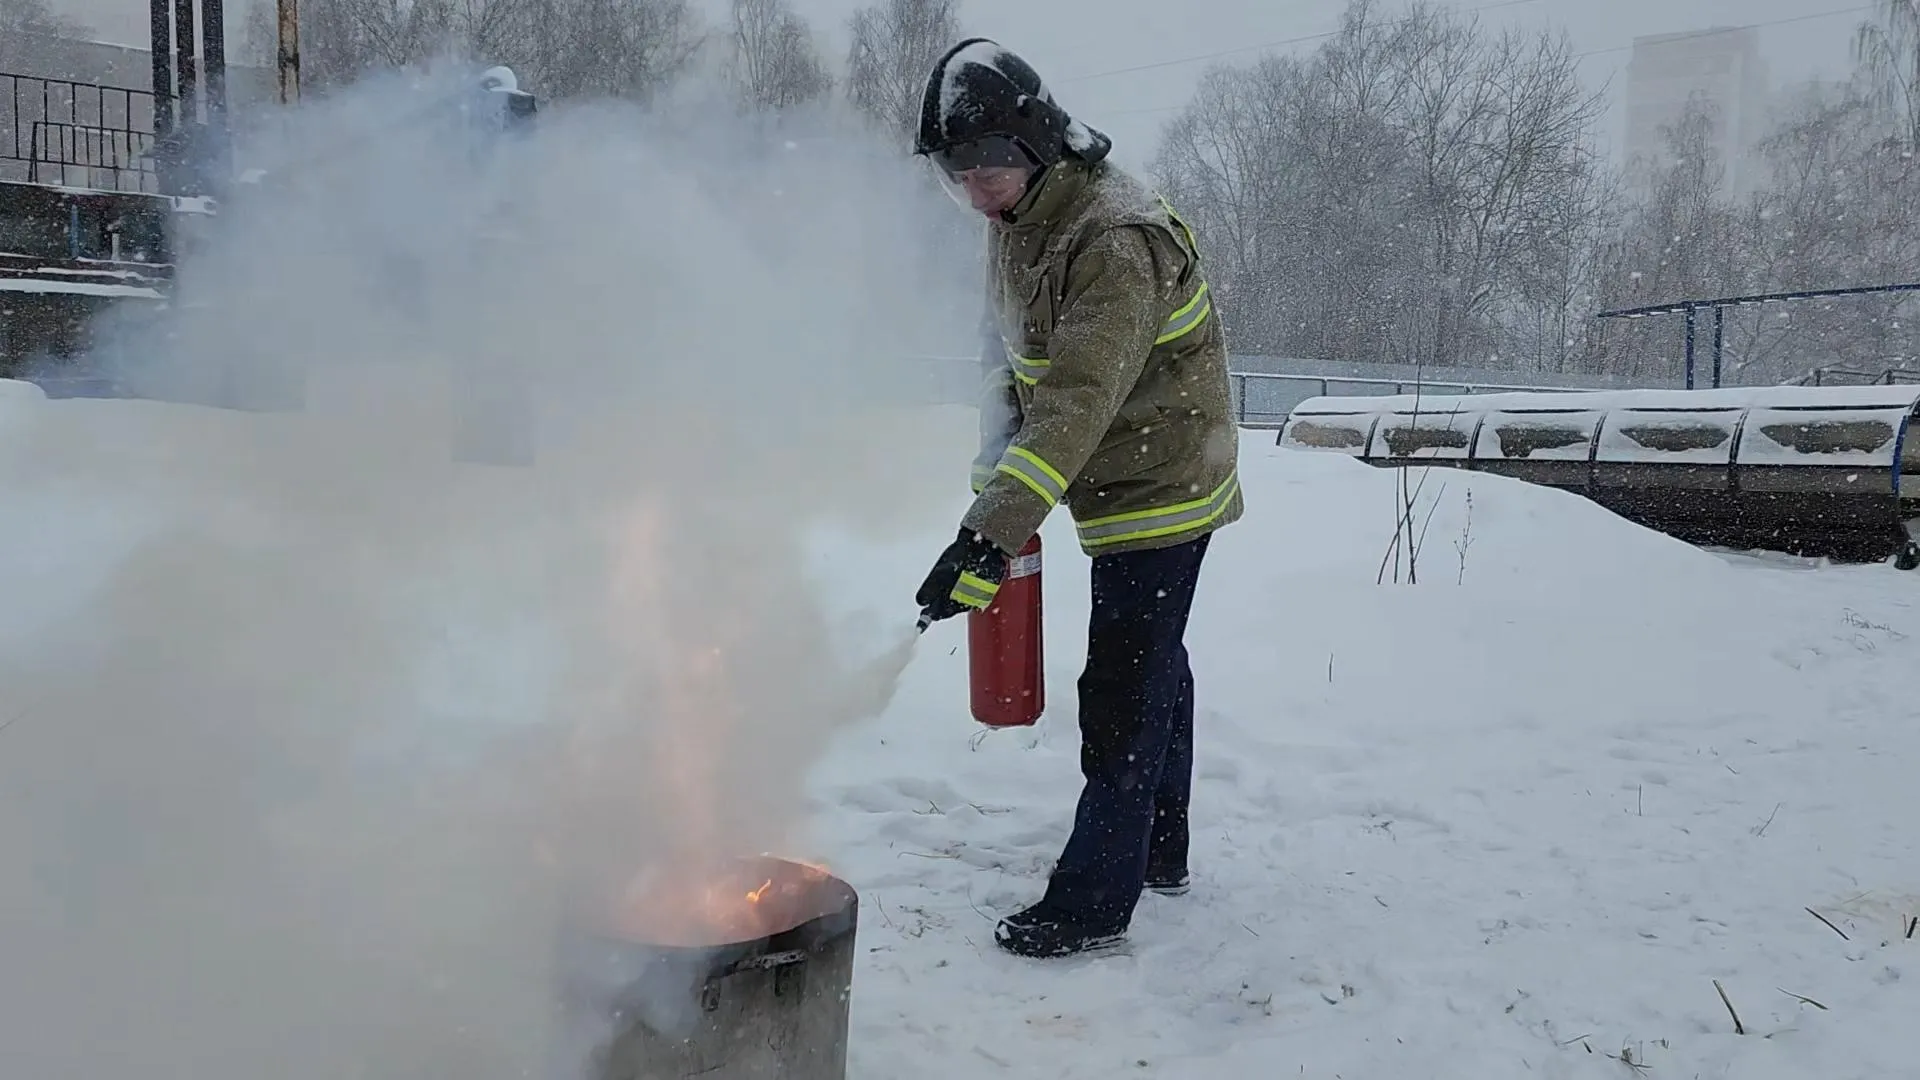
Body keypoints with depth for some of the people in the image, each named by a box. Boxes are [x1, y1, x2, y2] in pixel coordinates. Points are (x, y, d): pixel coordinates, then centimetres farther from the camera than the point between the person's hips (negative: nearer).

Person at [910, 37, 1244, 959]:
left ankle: (1093, 902, 8)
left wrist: (987, 536, -44)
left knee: (1122, 692, -4)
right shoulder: (1018, 223, 2)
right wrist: (994, 474, 0)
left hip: (1159, 491, -9)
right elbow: (1015, 363, 12)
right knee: (1153, 668, 20)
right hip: (1130, 488, 10)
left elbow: (1079, 403, -38)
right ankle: (1158, 849, 37)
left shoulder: (1116, 238, -29)